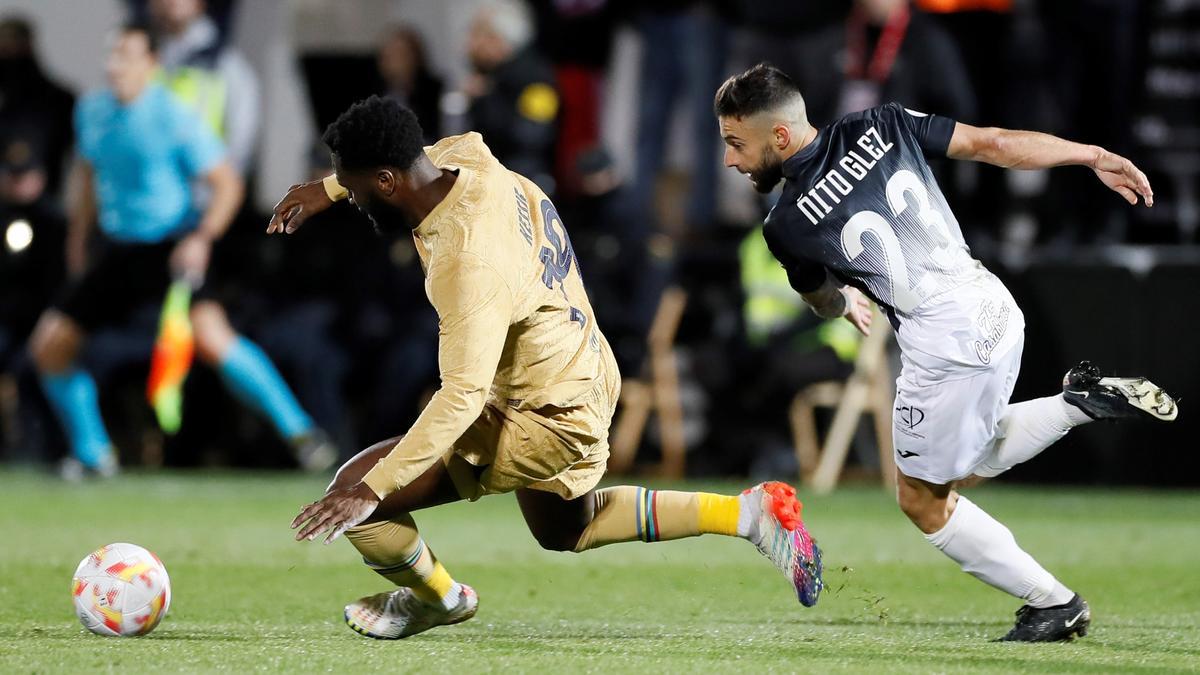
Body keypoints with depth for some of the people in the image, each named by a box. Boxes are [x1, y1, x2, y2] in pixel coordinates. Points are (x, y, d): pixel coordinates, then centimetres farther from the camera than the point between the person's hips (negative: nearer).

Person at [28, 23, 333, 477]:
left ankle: (298, 431, -22)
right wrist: (77, 239, 26)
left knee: (208, 335, -31)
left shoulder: (173, 119, -14)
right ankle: (92, 453, 19)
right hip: (117, 250, 7)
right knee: (49, 345, 0)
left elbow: (227, 184, -11)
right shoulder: (91, 112, 4)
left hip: (171, 249, -7)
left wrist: (202, 239, -25)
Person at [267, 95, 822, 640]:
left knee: (351, 497, -12)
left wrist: (371, 488, -41)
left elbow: (463, 396, -39)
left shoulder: (468, 264, -35)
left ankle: (438, 599, 19)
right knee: (563, 531, 35)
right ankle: (749, 512, 29)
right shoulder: (467, 159, -9)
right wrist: (325, 189, 17)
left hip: (547, 422, -10)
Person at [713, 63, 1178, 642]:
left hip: (946, 345, -7)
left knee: (925, 501, 15)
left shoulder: (786, 225, -10)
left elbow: (821, 299, 12)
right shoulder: (880, 126, -1)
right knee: (963, 466, 29)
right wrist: (1096, 157, 9)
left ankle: (1052, 603, 16)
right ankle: (1083, 401, 12)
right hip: (996, 310, 7)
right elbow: (991, 143, 1)